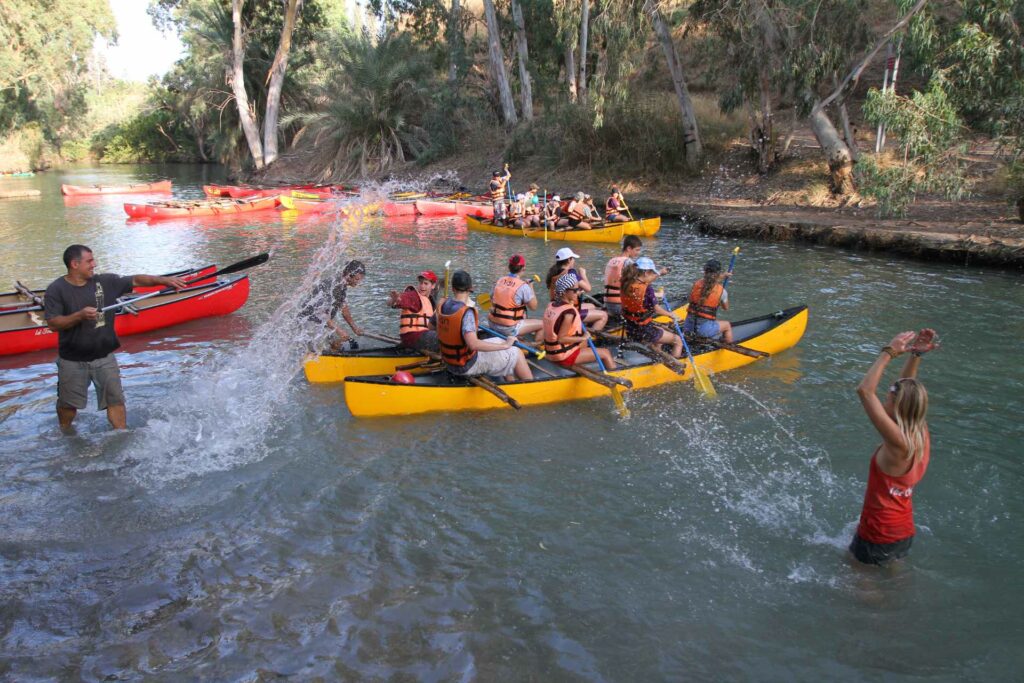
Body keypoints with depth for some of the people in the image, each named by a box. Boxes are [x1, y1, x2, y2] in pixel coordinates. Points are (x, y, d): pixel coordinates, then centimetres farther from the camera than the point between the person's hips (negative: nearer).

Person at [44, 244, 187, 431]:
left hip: (104, 357, 2)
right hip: (72, 361, -1)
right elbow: (53, 323, -16)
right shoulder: (56, 290, -10)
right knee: (68, 403, 16)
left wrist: (163, 280, -15)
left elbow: (136, 280, -3)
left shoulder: (105, 282, -2)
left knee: (115, 400, 1)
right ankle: (65, 436, 40)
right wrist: (80, 315, -29)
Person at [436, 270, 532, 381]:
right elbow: (473, 344, -39)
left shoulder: (443, 306, -3)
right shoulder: (466, 312, -27)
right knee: (516, 354, -1)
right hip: (467, 366, -9)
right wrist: (504, 345, -31)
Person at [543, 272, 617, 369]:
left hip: (551, 353, 9)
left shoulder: (551, 305, 1)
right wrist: (582, 338, -15)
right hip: (564, 356, -9)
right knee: (606, 353, -1)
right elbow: (561, 338, -26)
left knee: (585, 343, 31)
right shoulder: (569, 312, -24)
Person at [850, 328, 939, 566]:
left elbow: (864, 390, -33)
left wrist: (889, 352, -26)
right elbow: (907, 389, 8)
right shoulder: (922, 435, -5)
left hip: (878, 541, -8)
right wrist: (915, 355, -3)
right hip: (904, 535, 8)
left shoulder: (899, 443, -29)